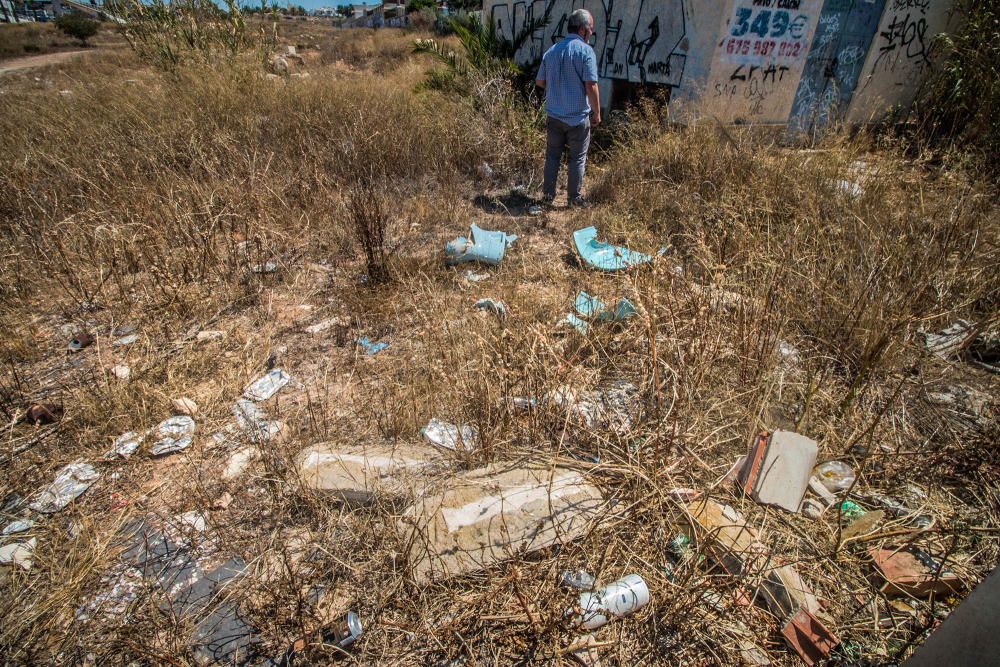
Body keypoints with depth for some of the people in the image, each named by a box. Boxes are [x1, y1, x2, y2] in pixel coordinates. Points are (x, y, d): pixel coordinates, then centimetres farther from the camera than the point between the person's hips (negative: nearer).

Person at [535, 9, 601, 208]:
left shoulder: (551, 51, 6)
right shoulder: (585, 51, -12)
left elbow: (539, 82, 13)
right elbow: (591, 86, -18)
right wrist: (597, 113, -7)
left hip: (554, 115, 5)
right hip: (578, 116, -5)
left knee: (552, 156, 15)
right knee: (577, 158, 7)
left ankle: (548, 194, 20)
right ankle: (574, 197, 14)